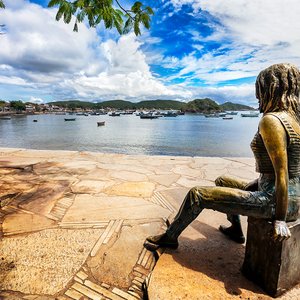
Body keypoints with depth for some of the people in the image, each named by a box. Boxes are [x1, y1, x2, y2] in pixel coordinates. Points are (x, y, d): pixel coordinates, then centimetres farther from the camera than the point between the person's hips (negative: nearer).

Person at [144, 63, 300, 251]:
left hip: (274, 199, -9)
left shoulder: (271, 120, -21)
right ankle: (236, 230, 40)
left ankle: (170, 237, 15)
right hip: (280, 192, 9)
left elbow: (282, 174, -23)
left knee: (197, 194, -7)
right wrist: (253, 184, 17)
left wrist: (280, 218, -15)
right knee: (223, 181, 27)